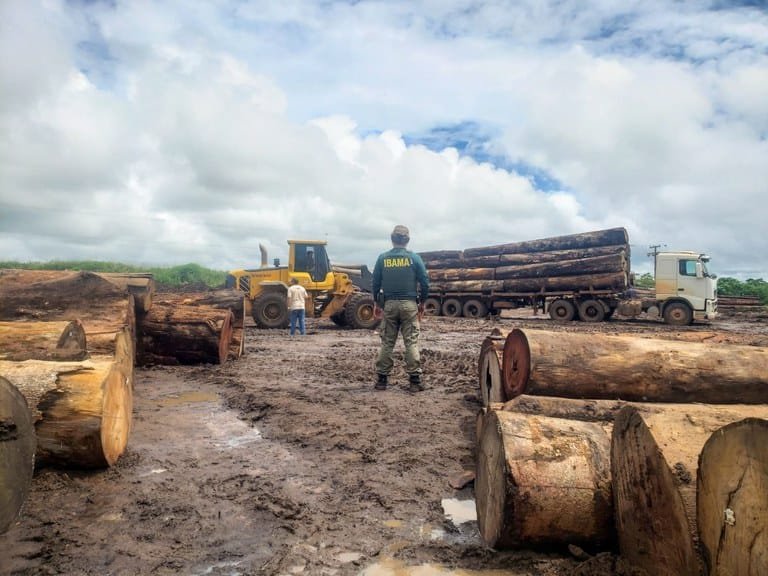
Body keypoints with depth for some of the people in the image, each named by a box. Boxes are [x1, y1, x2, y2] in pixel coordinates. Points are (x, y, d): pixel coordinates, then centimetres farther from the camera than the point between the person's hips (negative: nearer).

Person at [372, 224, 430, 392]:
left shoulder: (382, 258, 2)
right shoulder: (414, 258, -1)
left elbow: (375, 283, 5)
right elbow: (425, 282, -1)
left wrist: (378, 303, 17)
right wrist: (422, 302, 12)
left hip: (389, 304, 1)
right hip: (409, 304, -1)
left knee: (387, 343, 8)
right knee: (411, 342, 1)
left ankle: (381, 379, 10)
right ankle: (414, 380, 1)